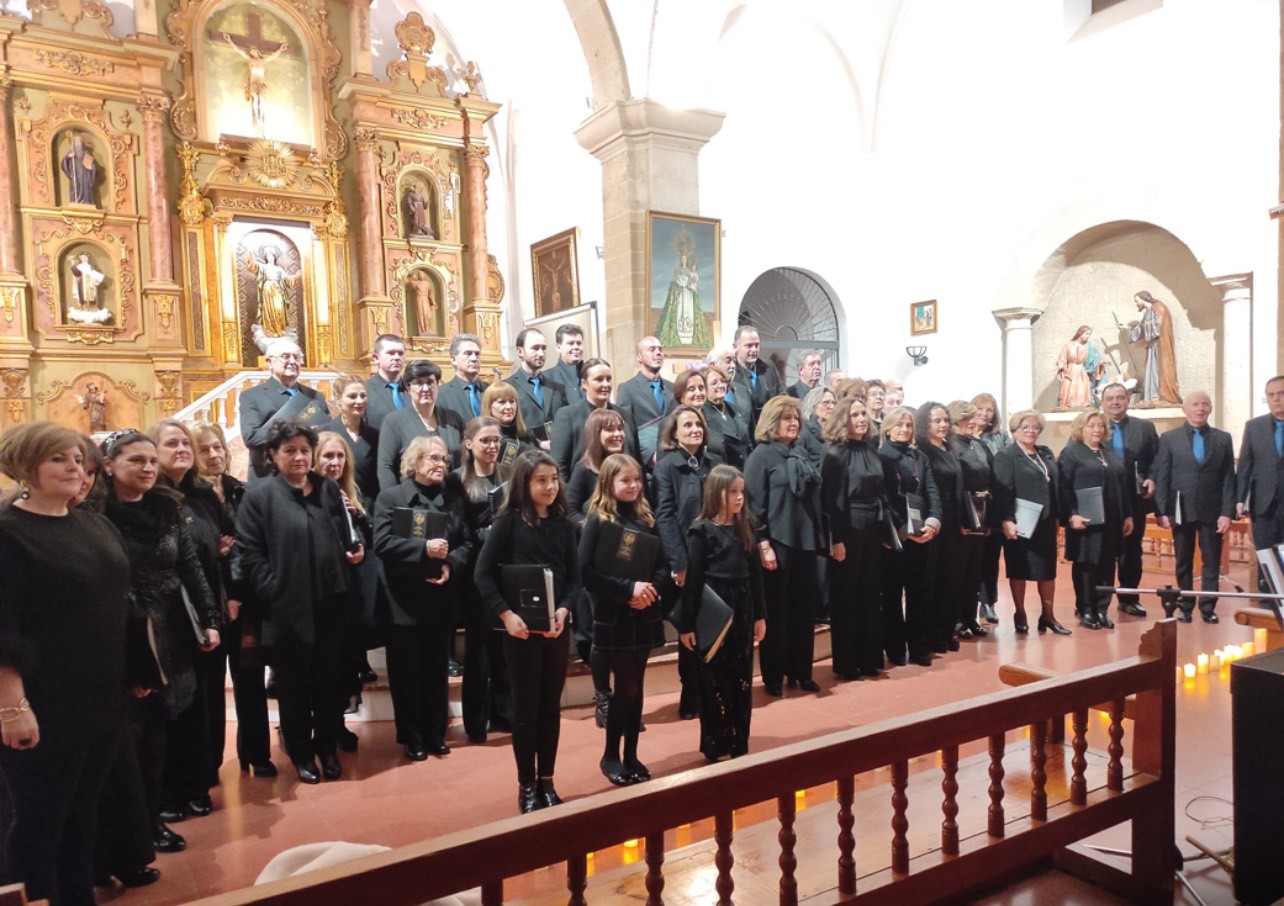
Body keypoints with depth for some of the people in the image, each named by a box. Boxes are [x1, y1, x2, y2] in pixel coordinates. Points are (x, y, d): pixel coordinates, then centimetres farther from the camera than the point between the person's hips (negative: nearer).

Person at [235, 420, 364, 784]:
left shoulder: (329, 490, 11)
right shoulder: (259, 496, -4)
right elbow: (250, 555, -9)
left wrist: (355, 551, -1)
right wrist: (274, 594, -16)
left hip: (330, 605, 4)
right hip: (286, 609, -4)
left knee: (329, 681, 13)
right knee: (294, 685, 10)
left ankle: (328, 747, 30)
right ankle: (300, 752, 26)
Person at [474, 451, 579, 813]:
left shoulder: (564, 525, 6)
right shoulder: (509, 521, -6)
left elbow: (575, 577, 6)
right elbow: (483, 574, -9)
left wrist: (564, 610, -11)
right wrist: (506, 615, -17)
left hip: (556, 627, 4)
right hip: (522, 627, -4)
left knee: (551, 706, 12)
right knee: (525, 707, 5)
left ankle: (547, 783, 25)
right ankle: (526, 786, 19)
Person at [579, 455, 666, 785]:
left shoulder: (647, 519, 7)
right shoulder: (597, 521, -7)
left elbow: (663, 565, 9)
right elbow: (586, 572, -13)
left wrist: (649, 589, -11)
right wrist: (628, 588, -19)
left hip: (644, 616, 4)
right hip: (612, 618, -4)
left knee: (635, 686, 11)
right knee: (626, 687, 0)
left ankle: (631, 755, 25)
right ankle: (610, 755, 19)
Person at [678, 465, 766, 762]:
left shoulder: (745, 529, 7)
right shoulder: (701, 531, -9)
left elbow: (755, 573, 11)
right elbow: (692, 580, -11)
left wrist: (759, 615, 11)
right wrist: (686, 624, -12)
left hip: (741, 612, 6)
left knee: (742, 681, 11)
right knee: (715, 682, 5)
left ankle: (740, 745, 23)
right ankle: (717, 747, 17)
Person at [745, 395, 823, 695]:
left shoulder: (801, 454, 13)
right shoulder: (761, 455, -6)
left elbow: (814, 497, 16)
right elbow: (755, 504, -11)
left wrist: (819, 537, 13)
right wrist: (763, 544, -16)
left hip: (805, 541, 6)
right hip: (777, 542, -6)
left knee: (804, 609, 10)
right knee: (776, 610, 3)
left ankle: (800, 672, 22)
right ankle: (773, 676, 14)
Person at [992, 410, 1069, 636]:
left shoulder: (1046, 453, 13)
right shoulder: (1006, 455, -7)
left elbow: (1055, 485, 14)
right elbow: (1002, 491, -15)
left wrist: (1057, 516, 8)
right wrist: (1006, 520, -23)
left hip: (1045, 522, 6)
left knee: (1048, 568, 10)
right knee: (1019, 569, 4)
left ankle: (1047, 615, 21)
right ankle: (1020, 615, 16)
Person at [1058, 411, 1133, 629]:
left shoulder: (1110, 451, 16)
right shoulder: (1070, 452, -3)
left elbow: (1121, 485, 18)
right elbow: (1063, 488, -11)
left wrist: (1127, 515, 12)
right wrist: (1071, 515, -20)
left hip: (1111, 520, 6)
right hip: (1085, 520, -6)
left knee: (1107, 565, 8)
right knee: (1085, 565, 2)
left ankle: (1102, 610, 17)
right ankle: (1085, 611, 11)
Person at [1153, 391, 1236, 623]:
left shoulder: (1223, 439, 5)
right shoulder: (1169, 438, 2)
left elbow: (1228, 479, 3)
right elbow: (1162, 477, -1)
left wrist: (1227, 512, -5)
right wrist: (1162, 511, -7)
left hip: (1212, 510, 1)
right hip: (1181, 510, -1)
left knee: (1212, 562, 5)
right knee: (1183, 562, 8)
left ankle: (1208, 607, 14)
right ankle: (1185, 606, 17)